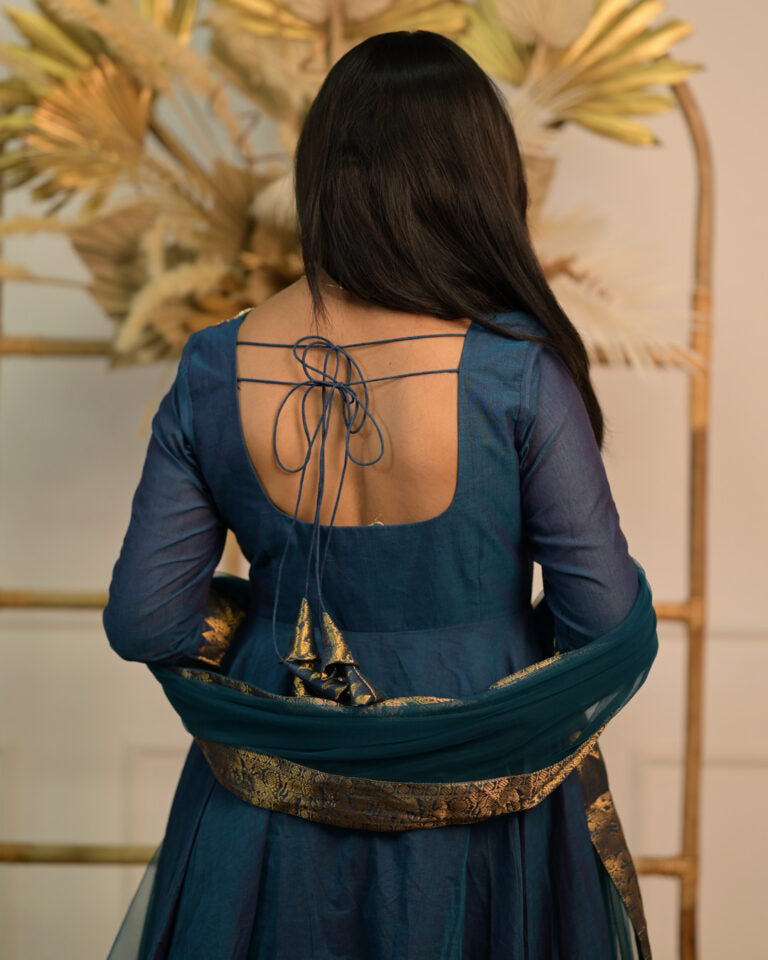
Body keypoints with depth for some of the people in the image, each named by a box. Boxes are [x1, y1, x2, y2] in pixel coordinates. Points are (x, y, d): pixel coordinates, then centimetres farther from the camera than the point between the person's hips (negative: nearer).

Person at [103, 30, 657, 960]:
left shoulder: (213, 369, -12)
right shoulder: (514, 367, -21)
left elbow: (142, 619, -7)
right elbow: (608, 620, -17)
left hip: (270, 816, 2)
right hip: (479, 818, -2)